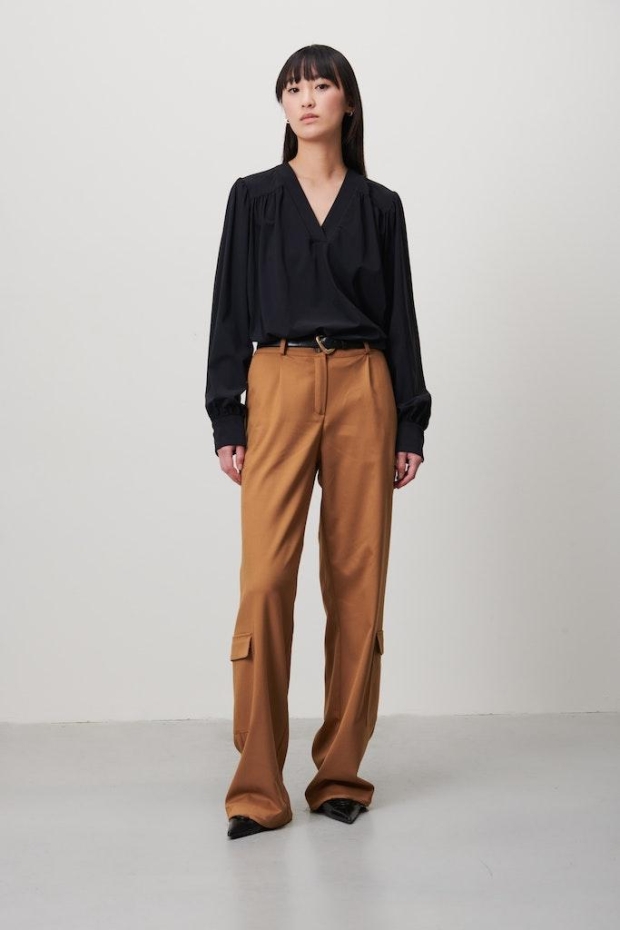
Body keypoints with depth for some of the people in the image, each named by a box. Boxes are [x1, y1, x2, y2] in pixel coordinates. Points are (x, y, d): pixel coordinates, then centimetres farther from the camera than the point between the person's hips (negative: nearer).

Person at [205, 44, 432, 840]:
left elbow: (399, 317, 10)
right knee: (265, 580, -9)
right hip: (278, 390, -1)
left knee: (358, 580, 2)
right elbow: (231, 311, 4)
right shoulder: (253, 196, 8)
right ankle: (258, 789, -1)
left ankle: (341, 773, 14)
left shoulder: (380, 205, 11)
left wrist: (411, 426, 4)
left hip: (364, 391, 2)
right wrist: (226, 421, -4)